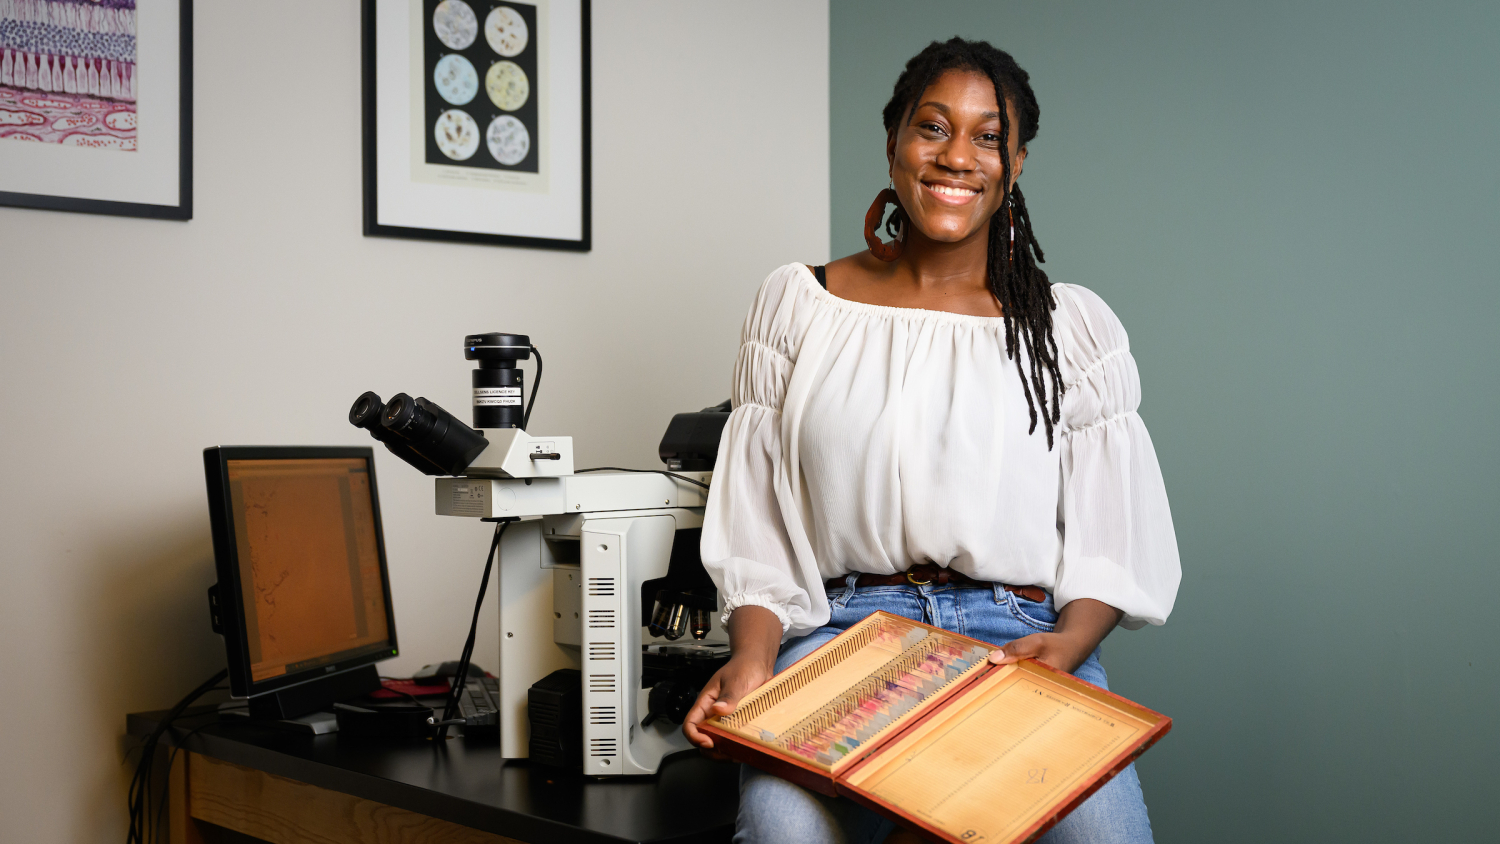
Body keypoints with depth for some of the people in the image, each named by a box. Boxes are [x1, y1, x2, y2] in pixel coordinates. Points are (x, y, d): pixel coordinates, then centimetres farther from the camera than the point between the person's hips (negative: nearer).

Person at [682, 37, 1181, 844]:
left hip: (1019, 635, 1)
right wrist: (752, 657, -8)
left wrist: (1070, 640, -11)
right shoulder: (797, 305, 12)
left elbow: (1112, 541, 9)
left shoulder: (1074, 326, 12)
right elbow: (755, 527, 9)